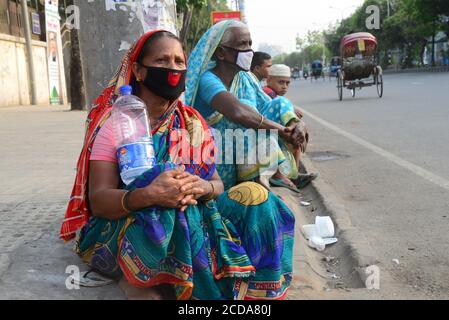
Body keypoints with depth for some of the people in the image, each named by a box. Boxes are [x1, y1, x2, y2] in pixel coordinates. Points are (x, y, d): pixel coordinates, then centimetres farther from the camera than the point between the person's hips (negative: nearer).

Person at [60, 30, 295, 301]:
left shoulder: (194, 125, 6)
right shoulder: (114, 123, -7)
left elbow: (217, 183, 2)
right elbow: (98, 200, -15)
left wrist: (203, 188, -23)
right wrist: (148, 195, -35)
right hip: (120, 227, -4)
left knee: (254, 196, -16)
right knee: (162, 210, -36)